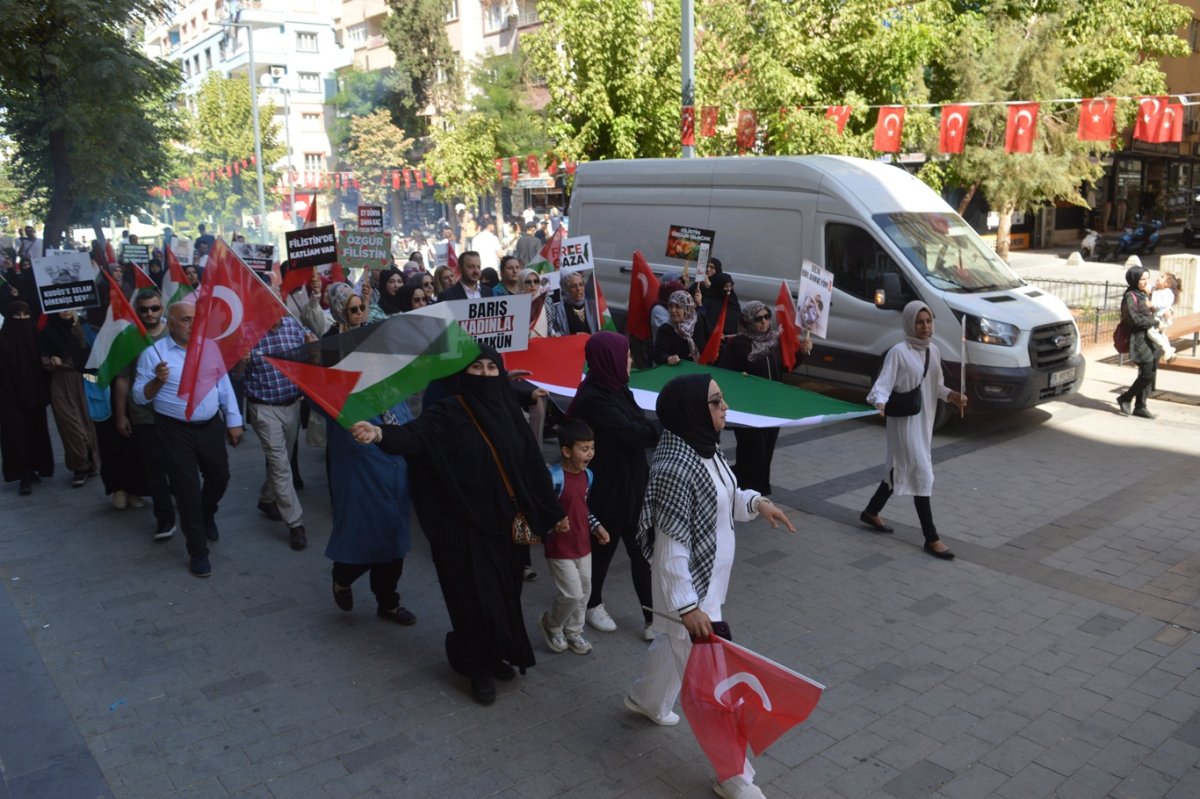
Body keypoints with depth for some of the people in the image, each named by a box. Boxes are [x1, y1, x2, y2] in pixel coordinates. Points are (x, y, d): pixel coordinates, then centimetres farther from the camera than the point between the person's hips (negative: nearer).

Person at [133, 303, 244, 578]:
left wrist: (233, 421, 7)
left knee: (219, 477, 17)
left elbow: (224, 386, 8)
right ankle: (198, 552, 11)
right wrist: (158, 381, -28)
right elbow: (140, 396, -9)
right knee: (188, 490, 0)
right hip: (176, 432, -4)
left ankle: (207, 515, 50)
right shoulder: (154, 353, -9)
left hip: (211, 427, 4)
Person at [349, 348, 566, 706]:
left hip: (503, 520, 5)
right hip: (465, 525, -5)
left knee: (504, 592, 15)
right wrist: (381, 433, -55)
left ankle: (494, 656, 38)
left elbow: (532, 463, 7)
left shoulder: (508, 411, 3)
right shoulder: (448, 412, -12)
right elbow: (416, 434, -32)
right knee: (477, 597, 2)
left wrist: (553, 511, 11)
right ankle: (479, 669, 24)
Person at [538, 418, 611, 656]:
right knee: (573, 594, -3)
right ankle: (550, 625, 24)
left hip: (583, 545, 8)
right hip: (560, 549, -7)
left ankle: (573, 632, 35)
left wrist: (597, 526, 6)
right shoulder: (555, 477, -24)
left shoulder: (587, 475, 2)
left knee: (584, 592, 15)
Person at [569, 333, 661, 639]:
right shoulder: (594, 399, -24)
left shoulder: (615, 389, 4)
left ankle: (653, 616, 14)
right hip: (606, 490, -8)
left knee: (642, 550, 8)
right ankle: (593, 605, 36)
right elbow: (634, 433, -26)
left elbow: (638, 425, 5)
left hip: (631, 484, 8)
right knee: (604, 547, 13)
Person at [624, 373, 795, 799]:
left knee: (674, 643, 31)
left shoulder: (706, 448, -2)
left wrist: (755, 502, -3)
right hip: (690, 587, -10)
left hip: (709, 578, 10)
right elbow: (671, 546, -27)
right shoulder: (675, 468, -31)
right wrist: (687, 607, -24)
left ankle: (646, 699, 58)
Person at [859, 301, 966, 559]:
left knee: (901, 469, 18)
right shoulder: (899, 352, -16)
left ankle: (871, 512, 37)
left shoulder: (933, 350, 7)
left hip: (924, 420, 8)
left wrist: (952, 396, 1)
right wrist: (880, 402, -42)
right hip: (905, 420, -8)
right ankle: (932, 538, 0)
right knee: (921, 474, -6)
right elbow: (883, 384, -22)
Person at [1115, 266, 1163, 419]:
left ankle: (1140, 407, 14)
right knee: (1148, 373, -11)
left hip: (1150, 339, 9)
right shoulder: (1130, 297, -10)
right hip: (1139, 339, -9)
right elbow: (1135, 320, -17)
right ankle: (1125, 399, 5)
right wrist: (1156, 322, -9)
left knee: (1149, 374, 7)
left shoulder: (1143, 295, 17)